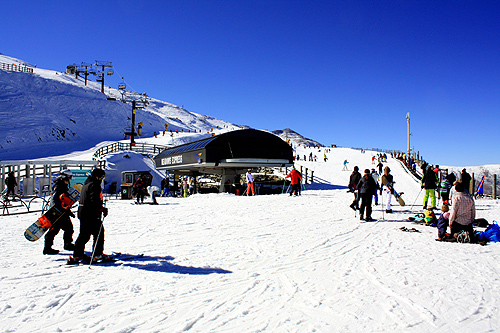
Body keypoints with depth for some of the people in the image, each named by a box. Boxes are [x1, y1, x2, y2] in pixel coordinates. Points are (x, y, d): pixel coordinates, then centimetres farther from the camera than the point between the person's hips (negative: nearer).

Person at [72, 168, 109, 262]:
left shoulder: (86, 184, 19)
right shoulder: (94, 185, -13)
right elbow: (94, 200, -24)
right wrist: (102, 208, -23)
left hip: (83, 213, 10)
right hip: (92, 214, -10)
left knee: (84, 234, 14)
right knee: (99, 233, -2)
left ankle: (78, 254, 16)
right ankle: (98, 254, 0)